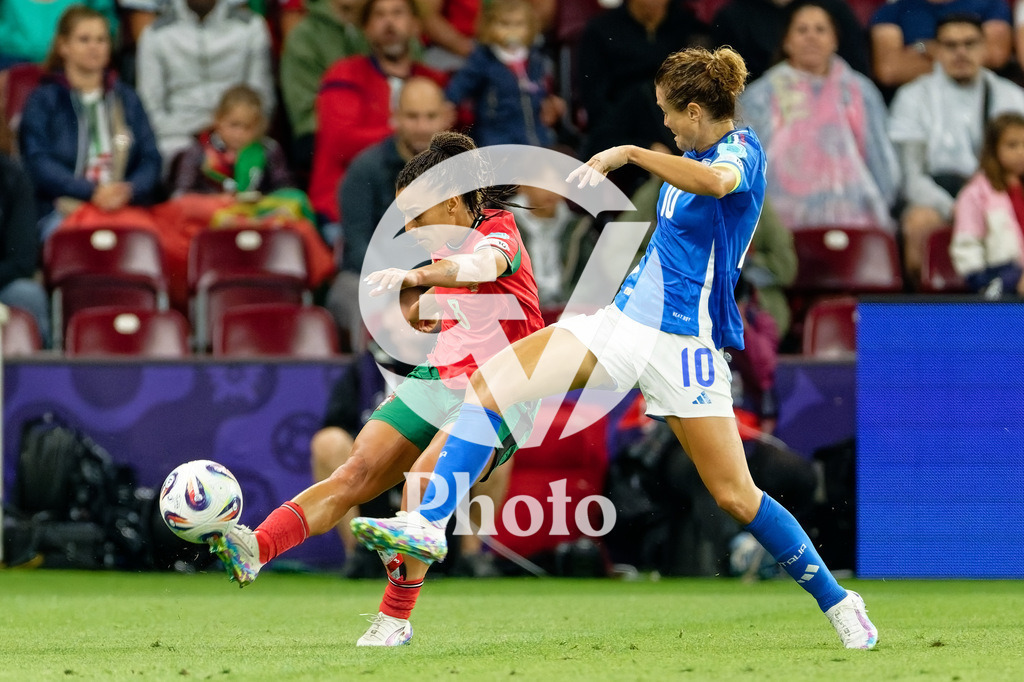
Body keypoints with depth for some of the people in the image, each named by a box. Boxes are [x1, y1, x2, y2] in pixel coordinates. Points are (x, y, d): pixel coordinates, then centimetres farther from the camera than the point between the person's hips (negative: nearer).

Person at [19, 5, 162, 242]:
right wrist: (92, 193, -17)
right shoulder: (43, 101, 12)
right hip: (62, 211, -2)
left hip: (126, 209, 2)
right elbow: (39, 164, -2)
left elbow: (151, 160, 12)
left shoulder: (127, 100, 23)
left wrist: (128, 192, -11)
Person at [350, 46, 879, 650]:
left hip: (682, 343, -8)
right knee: (487, 383, -10)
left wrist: (628, 154, -35)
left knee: (736, 496, -6)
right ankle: (429, 524, -15)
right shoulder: (695, 154, 10)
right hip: (622, 322, 8)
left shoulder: (742, 151, -15)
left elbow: (716, 182, -40)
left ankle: (836, 601, 13)